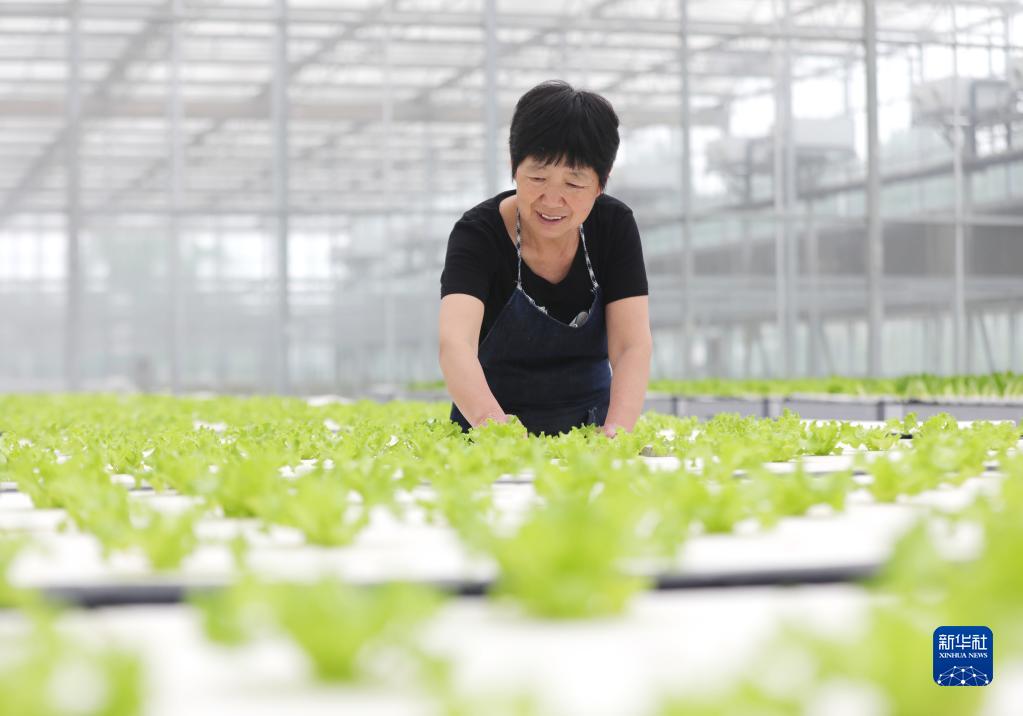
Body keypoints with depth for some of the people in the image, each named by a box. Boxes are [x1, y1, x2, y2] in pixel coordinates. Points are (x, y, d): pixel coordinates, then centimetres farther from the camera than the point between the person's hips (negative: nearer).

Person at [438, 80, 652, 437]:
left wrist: (613, 436, -35)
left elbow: (633, 346, -16)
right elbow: (455, 344, -33)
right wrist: (502, 434, -51)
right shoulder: (478, 233, -17)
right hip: (490, 429, -1)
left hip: (590, 427, 2)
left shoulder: (614, 227, -8)